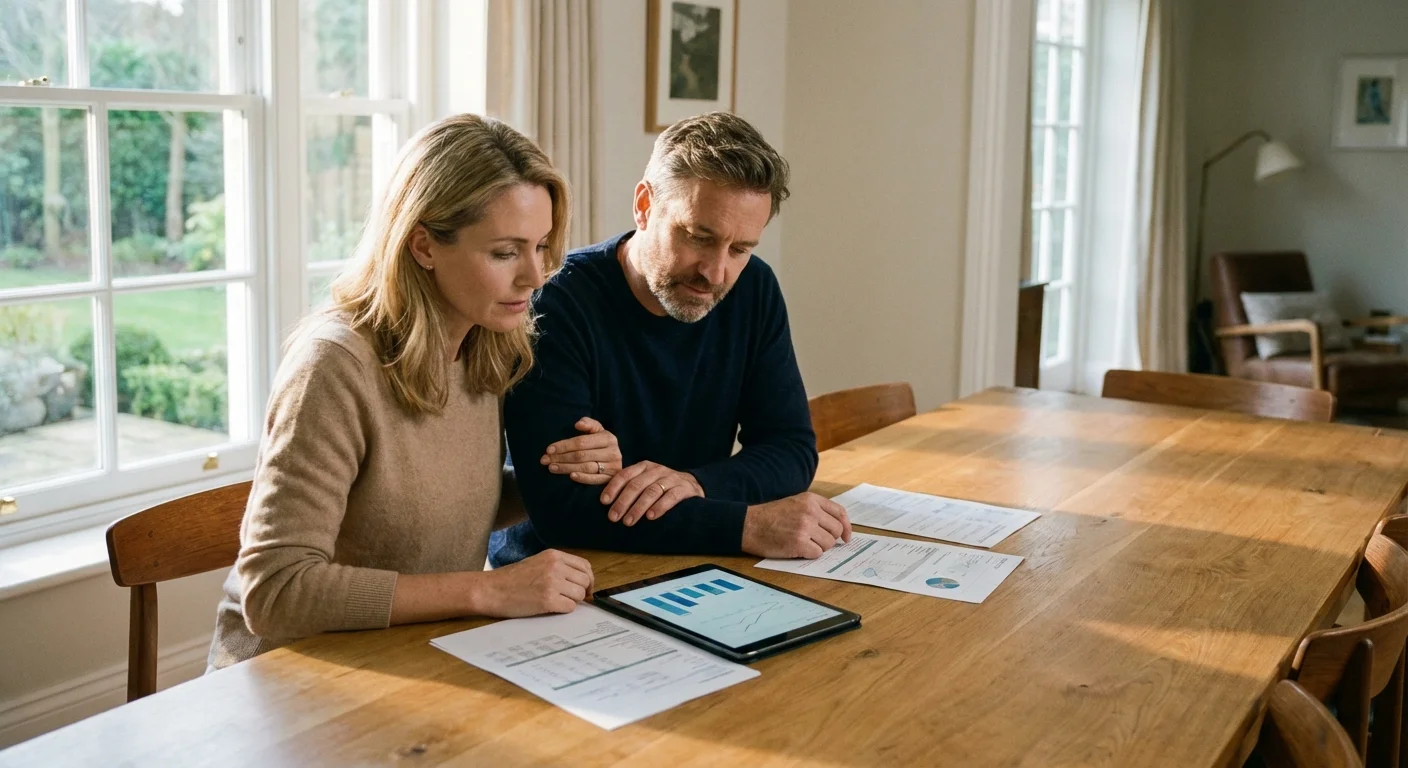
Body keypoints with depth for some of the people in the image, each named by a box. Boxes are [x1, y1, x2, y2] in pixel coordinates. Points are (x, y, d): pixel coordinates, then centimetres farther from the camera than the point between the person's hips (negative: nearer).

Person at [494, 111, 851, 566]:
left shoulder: (754, 291, 0)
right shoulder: (556, 305, -18)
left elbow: (793, 449, 0)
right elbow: (559, 509, -25)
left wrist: (696, 482, -20)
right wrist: (747, 527, -29)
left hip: (689, 574, 5)